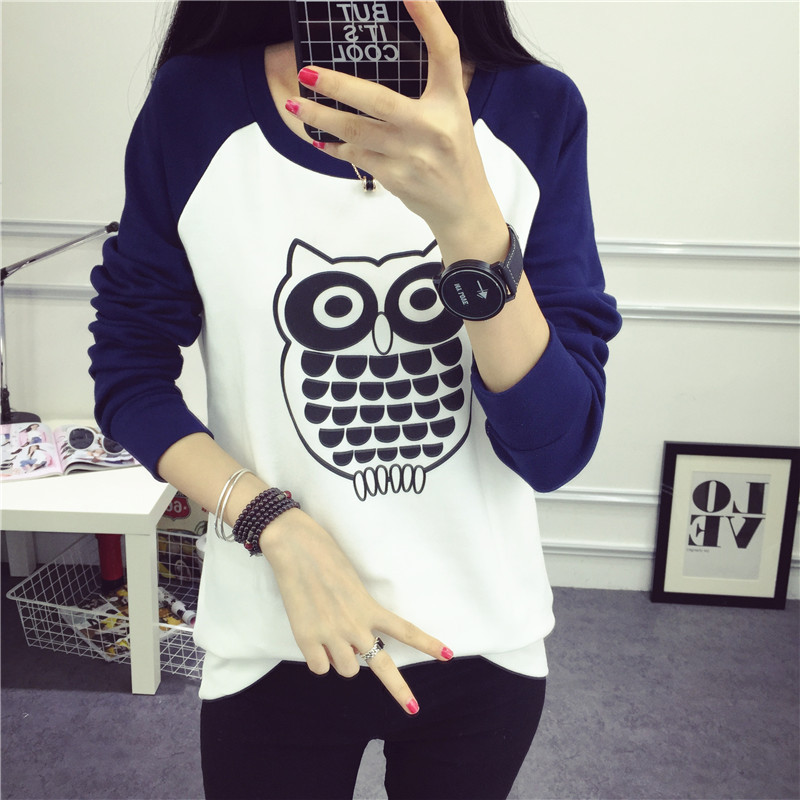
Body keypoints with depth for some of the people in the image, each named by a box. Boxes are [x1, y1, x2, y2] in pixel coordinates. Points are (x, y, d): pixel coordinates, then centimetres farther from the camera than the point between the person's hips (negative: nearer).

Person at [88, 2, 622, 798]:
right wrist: (280, 529, -18)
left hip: (485, 636, 2)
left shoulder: (538, 113, -10)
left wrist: (469, 219, -31)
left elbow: (555, 450, -15)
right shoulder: (194, 105, -10)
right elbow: (128, 375, -3)